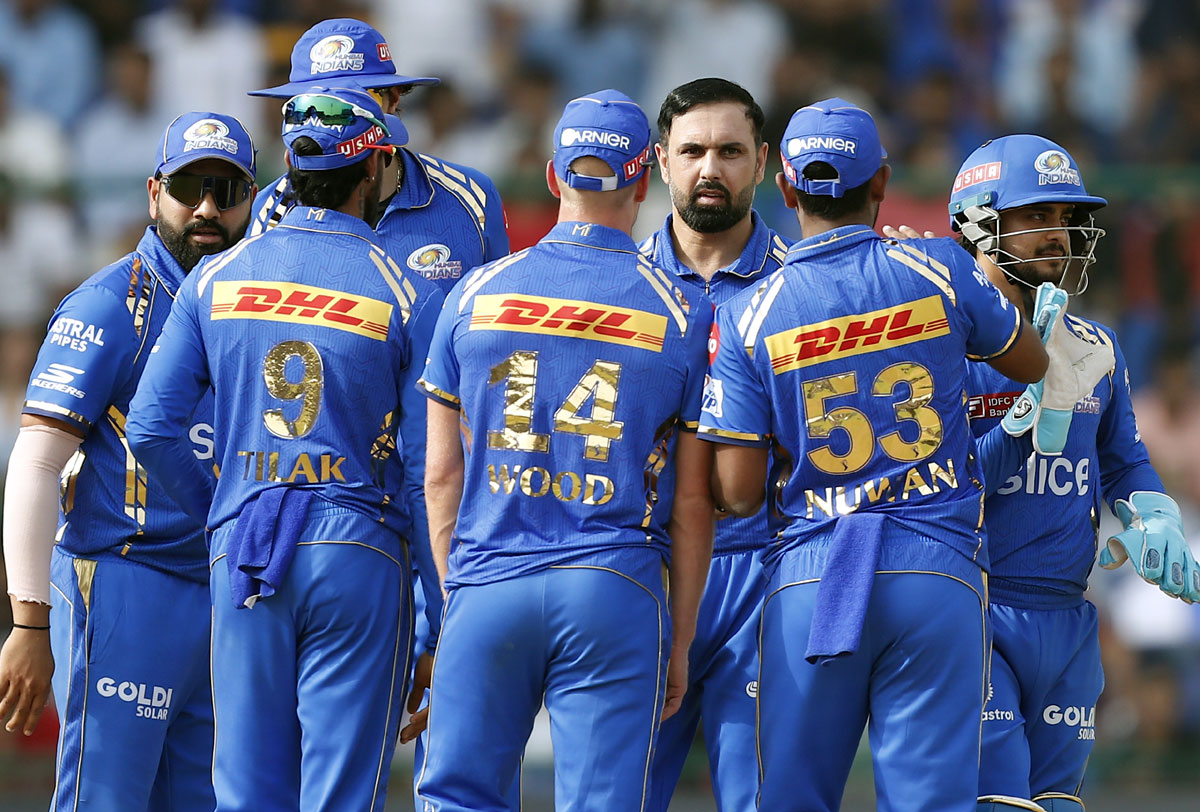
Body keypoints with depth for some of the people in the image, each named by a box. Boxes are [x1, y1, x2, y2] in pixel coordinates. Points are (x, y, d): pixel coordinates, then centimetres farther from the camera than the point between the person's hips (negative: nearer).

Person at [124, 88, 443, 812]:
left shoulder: (217, 279, 6)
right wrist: (446, 617, 0)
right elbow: (426, 469, -6)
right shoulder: (409, 296, -4)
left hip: (241, 558, 3)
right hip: (357, 555, -3)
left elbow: (151, 429, 3)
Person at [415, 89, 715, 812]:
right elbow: (691, 502, 3)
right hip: (613, 590, -1)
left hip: (489, 587, 1)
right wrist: (681, 641, 11)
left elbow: (442, 473, 8)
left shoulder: (477, 293, 5)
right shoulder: (683, 315, 1)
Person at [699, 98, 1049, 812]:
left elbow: (738, 492, -2)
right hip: (936, 573, 0)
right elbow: (1031, 364, 19)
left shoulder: (751, 317, -1)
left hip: (809, 581, 0)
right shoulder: (939, 272, 0)